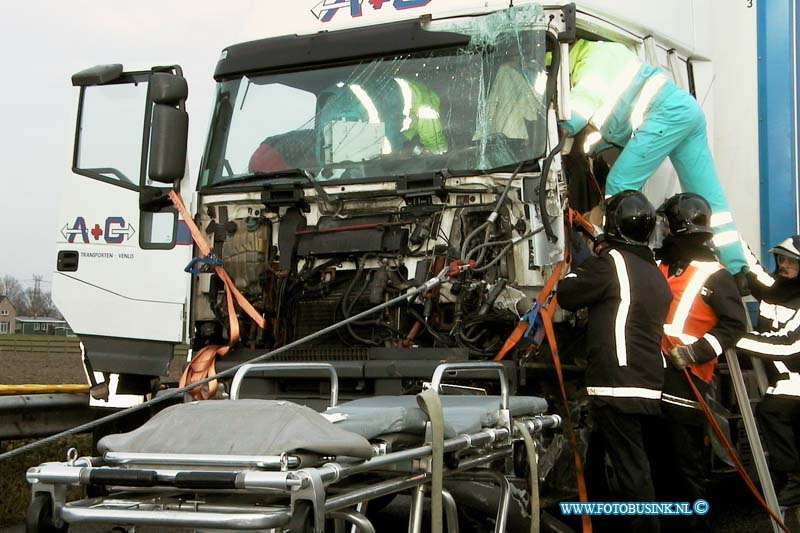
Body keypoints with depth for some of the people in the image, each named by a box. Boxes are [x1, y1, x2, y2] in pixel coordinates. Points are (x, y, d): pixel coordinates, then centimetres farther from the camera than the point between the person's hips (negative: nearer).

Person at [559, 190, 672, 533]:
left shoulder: (612, 261, -9)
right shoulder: (656, 274, 16)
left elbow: (567, 296, -4)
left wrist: (578, 266, 14)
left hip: (616, 389, -8)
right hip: (651, 391, 8)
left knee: (632, 473, -7)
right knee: (638, 468, 15)